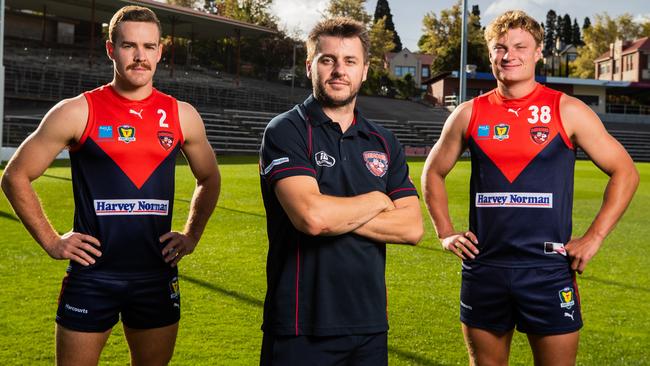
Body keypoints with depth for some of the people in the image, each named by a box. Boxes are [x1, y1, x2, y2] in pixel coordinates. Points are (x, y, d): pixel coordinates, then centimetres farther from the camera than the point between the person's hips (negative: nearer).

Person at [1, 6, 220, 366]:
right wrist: (50, 241, -4)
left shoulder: (182, 116, 4)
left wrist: (191, 235, 10)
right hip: (91, 275, -3)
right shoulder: (77, 112, -6)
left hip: (158, 275, 3)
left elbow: (209, 179, 20)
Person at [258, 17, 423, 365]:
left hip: (370, 322, 5)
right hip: (301, 327, -5)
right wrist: (375, 201, -5)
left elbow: (412, 227, -1)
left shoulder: (384, 142, 10)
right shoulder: (286, 131, -7)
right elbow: (311, 216, -23)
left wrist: (337, 214, -13)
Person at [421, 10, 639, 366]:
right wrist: (445, 233, 7)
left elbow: (624, 172, 2)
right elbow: (433, 172, 17)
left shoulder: (567, 111, -2)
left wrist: (593, 237, -4)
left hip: (549, 270, -2)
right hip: (484, 269, 2)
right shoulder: (469, 114, 4)